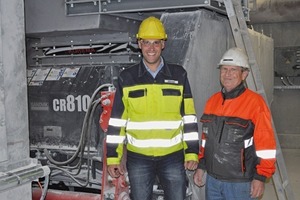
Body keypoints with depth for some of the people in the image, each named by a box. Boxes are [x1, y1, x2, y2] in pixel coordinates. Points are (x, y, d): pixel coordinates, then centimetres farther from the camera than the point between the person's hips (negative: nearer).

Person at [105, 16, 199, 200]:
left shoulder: (179, 75, 3)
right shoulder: (127, 78, 2)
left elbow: (189, 117, 4)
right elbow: (117, 121, 3)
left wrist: (192, 153, 0)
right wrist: (113, 157, 1)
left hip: (173, 156, 0)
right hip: (138, 158, 0)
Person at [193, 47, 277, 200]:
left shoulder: (255, 103, -12)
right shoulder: (213, 101, 7)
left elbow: (266, 144, -12)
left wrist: (261, 177, -12)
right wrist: (201, 166, 16)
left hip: (240, 183, -6)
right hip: (212, 179, 6)